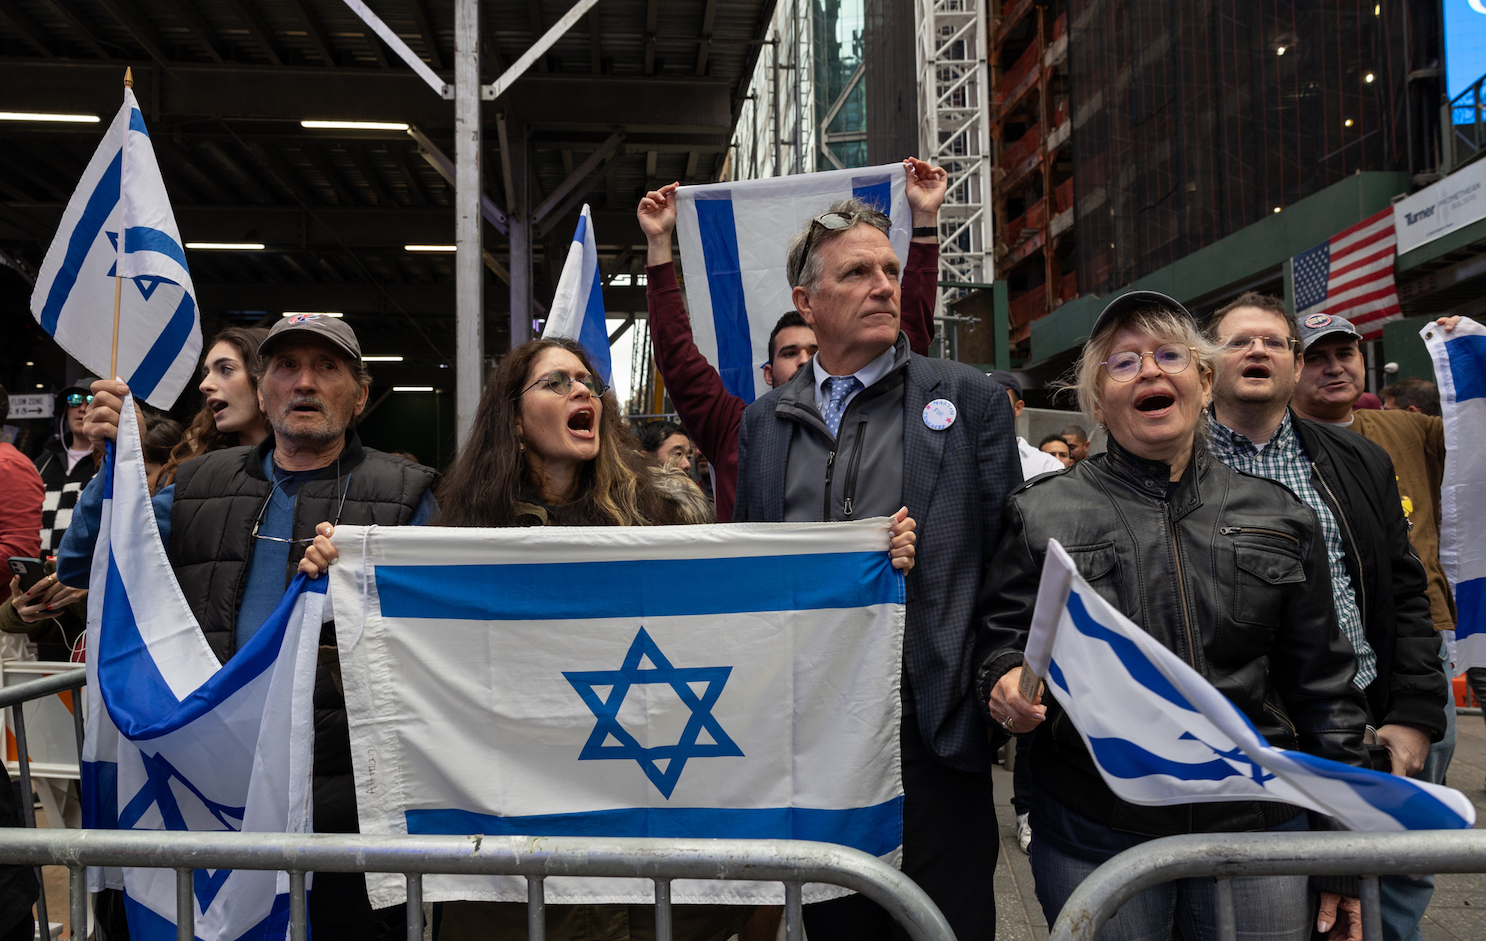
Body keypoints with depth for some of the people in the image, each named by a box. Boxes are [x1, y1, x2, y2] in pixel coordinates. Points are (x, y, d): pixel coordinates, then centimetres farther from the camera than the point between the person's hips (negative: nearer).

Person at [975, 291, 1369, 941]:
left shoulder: (1279, 517, 7)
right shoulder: (1042, 513, 1)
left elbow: (1322, 686, 9)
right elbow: (1000, 639, 6)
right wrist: (1008, 687, -17)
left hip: (1257, 828, 2)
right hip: (1094, 838, -1)